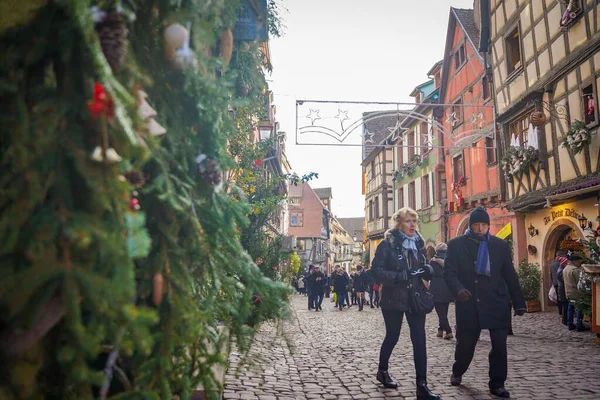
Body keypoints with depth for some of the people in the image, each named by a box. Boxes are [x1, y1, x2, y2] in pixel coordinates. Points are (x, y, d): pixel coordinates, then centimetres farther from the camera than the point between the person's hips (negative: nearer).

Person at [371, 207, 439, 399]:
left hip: (415, 298, 4)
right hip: (393, 298, -4)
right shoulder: (387, 244, -8)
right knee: (392, 336, 10)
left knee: (419, 340, -3)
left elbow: (425, 269, 15)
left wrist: (428, 270, -8)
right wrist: (398, 276, -27)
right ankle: (383, 370, 36)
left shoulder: (419, 243, 8)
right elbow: (377, 271, -14)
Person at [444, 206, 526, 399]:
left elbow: (510, 275, 8)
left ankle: (497, 384, 15)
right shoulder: (456, 244, 1)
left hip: (496, 303, 2)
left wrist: (519, 302, 6)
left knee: (499, 345, 0)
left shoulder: (500, 245, 8)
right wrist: (458, 289, -25)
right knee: (465, 343, 10)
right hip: (469, 303, -1)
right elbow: (449, 271, -6)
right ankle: (457, 373, 35)